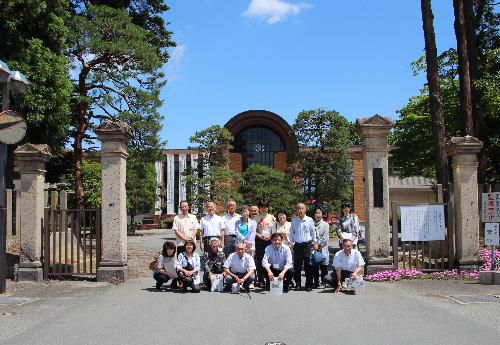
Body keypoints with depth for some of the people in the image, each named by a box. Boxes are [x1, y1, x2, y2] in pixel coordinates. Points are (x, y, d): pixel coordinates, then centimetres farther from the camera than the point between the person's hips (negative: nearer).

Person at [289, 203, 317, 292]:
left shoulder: (309, 220, -2)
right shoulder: (294, 220, 3)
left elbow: (313, 232, 7)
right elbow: (291, 232, 12)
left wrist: (314, 242, 10)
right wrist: (291, 242, 10)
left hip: (307, 244, -2)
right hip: (297, 245, 2)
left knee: (308, 266, 0)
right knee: (297, 266, 6)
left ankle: (309, 285, 7)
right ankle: (298, 284, 17)